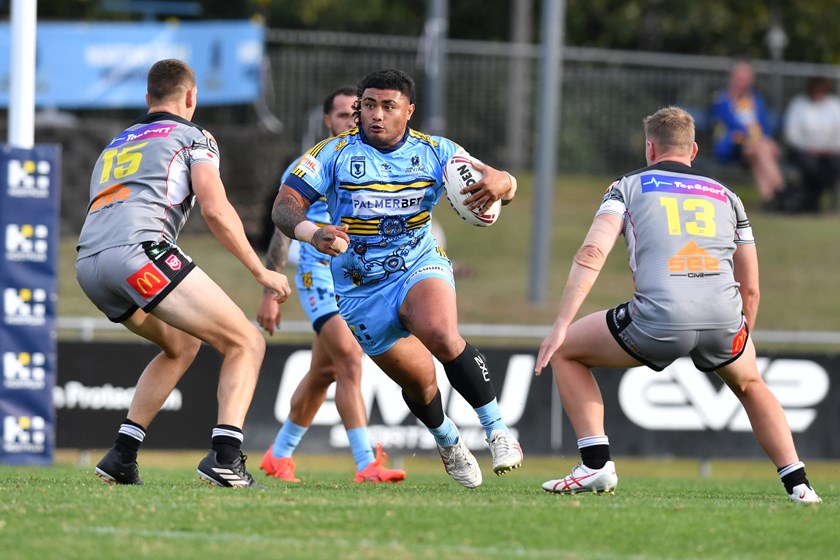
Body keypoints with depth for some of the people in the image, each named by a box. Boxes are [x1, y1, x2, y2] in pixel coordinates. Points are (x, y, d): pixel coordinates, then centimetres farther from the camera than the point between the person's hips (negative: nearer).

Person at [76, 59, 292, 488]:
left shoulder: (116, 144, 34)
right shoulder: (193, 137, 15)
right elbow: (215, 210, 1)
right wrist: (261, 272, 8)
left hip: (87, 263, 7)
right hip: (138, 248, -7)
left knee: (182, 345, 30)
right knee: (246, 343, 0)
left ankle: (121, 455, 20)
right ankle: (225, 456, -21)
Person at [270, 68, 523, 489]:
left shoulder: (434, 152, -2)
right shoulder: (334, 154, -6)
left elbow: (503, 185, -6)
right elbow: (285, 206, -14)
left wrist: (498, 183, -32)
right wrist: (312, 233, -37)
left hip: (419, 267, -1)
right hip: (361, 291, 1)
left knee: (441, 335, -33)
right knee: (419, 381, 5)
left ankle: (497, 431, -24)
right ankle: (447, 442, 39)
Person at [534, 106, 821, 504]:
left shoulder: (628, 187, 18)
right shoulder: (725, 195, 27)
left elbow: (591, 254, 1)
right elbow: (750, 288, 27)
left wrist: (561, 326, -1)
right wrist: (737, 344, 40)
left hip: (658, 319, -3)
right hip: (724, 320, 3)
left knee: (565, 352, 21)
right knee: (750, 386, 35)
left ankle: (596, 464, 10)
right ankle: (797, 482, 20)